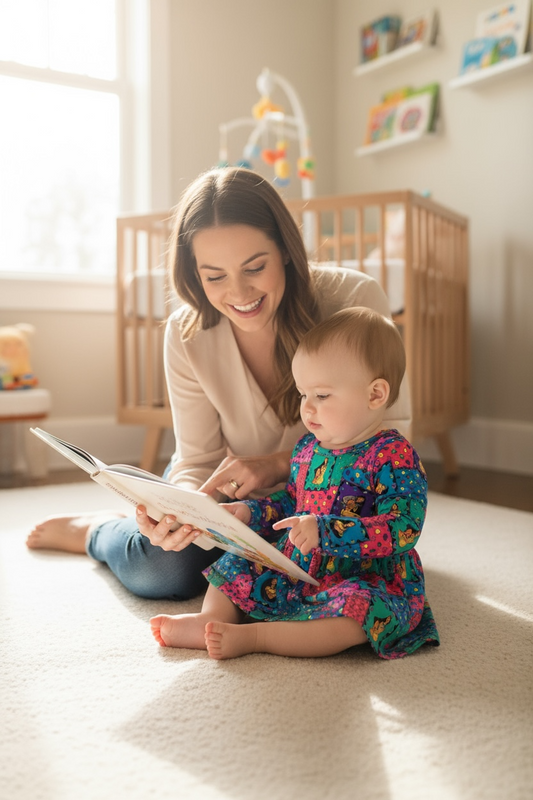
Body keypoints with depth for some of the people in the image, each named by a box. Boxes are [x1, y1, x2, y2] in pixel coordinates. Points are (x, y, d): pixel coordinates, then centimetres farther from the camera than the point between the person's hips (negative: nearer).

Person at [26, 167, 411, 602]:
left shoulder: (355, 299, -25)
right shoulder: (187, 334, -18)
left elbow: (391, 427, -19)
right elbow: (198, 462, -13)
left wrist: (283, 462, -33)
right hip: (236, 492, 0)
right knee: (159, 569, -26)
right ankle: (97, 531, 15)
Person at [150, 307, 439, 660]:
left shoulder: (395, 456, -18)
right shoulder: (307, 448, 5)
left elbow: (401, 531, -28)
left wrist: (324, 530, -34)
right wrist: (249, 513, 2)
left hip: (367, 582, -7)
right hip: (296, 573, 7)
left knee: (359, 607, -38)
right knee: (235, 567, 8)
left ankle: (251, 636, -31)